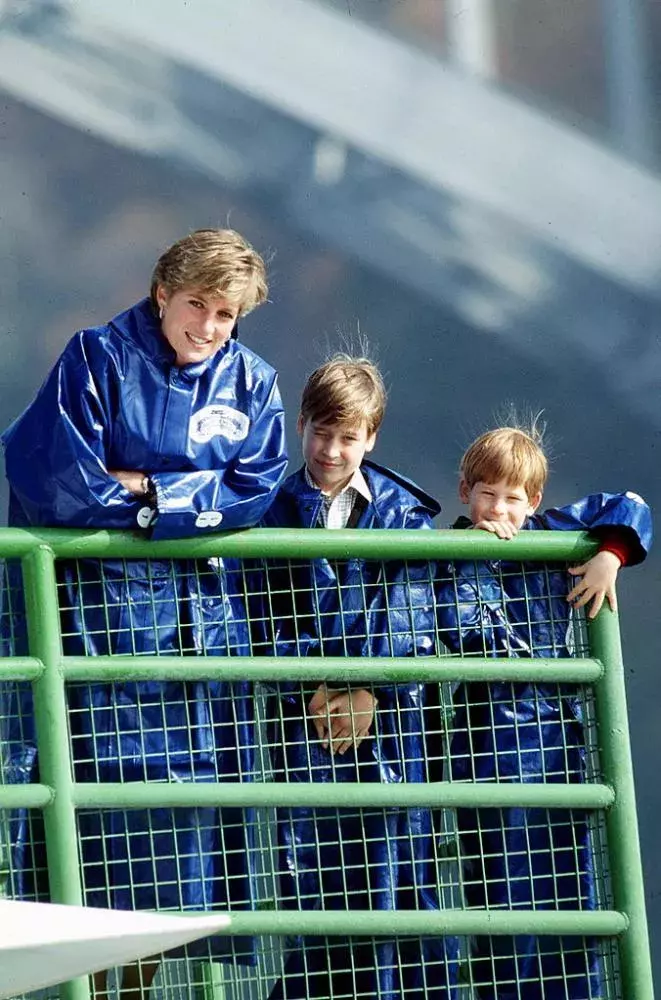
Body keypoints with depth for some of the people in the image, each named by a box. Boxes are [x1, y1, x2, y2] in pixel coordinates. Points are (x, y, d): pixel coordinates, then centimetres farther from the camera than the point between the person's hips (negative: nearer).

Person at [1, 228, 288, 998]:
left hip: (202, 611, 4)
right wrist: (188, 499, -6)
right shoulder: (100, 358, -4)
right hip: (102, 607, -4)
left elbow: (254, 492, -5)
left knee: (185, 786, 3)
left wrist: (145, 489, -13)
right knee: (98, 784, -8)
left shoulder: (251, 383, 9)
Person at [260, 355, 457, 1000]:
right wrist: (311, 690, -8)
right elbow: (265, 615, 3)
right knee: (311, 869, -5)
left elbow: (412, 612, 1)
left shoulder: (403, 510, 9)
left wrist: (370, 695, -8)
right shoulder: (275, 511, 9)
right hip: (304, 715, 0)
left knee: (398, 871, -3)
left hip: (387, 709, 0)